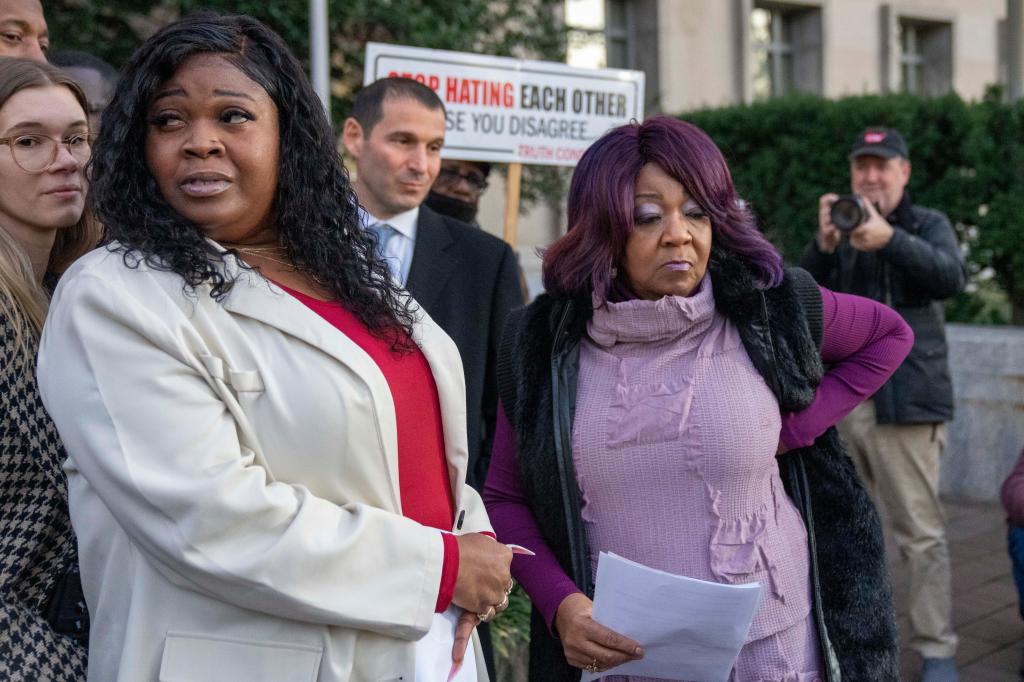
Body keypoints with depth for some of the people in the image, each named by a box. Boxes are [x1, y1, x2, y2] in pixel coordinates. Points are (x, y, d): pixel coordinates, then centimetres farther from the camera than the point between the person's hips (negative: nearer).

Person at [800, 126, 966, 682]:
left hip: (904, 398, -4)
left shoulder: (926, 224, 3)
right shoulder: (843, 228, 15)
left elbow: (951, 278, -17)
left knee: (920, 529, -4)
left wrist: (889, 240, -32)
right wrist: (824, 245, -15)